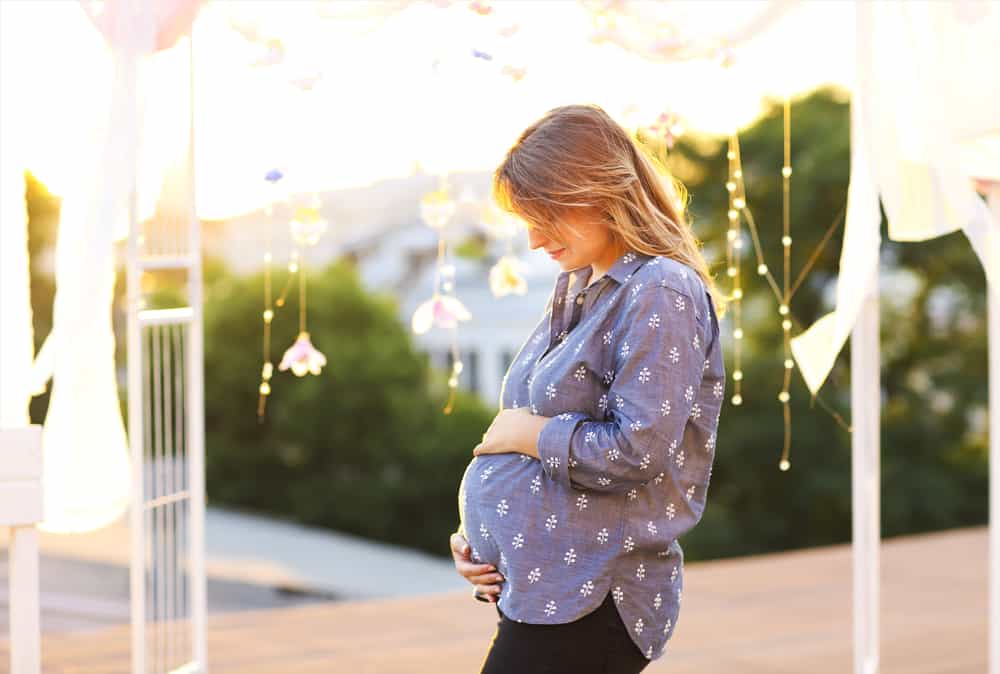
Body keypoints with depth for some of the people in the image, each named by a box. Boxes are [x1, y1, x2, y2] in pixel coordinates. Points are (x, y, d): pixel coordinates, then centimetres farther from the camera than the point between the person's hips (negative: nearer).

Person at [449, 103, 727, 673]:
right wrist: (477, 536, 7)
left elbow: (638, 450, -22)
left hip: (586, 602, -9)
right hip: (536, 585, 9)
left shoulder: (660, 294, -13)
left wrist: (527, 434, -9)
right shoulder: (575, 289, 15)